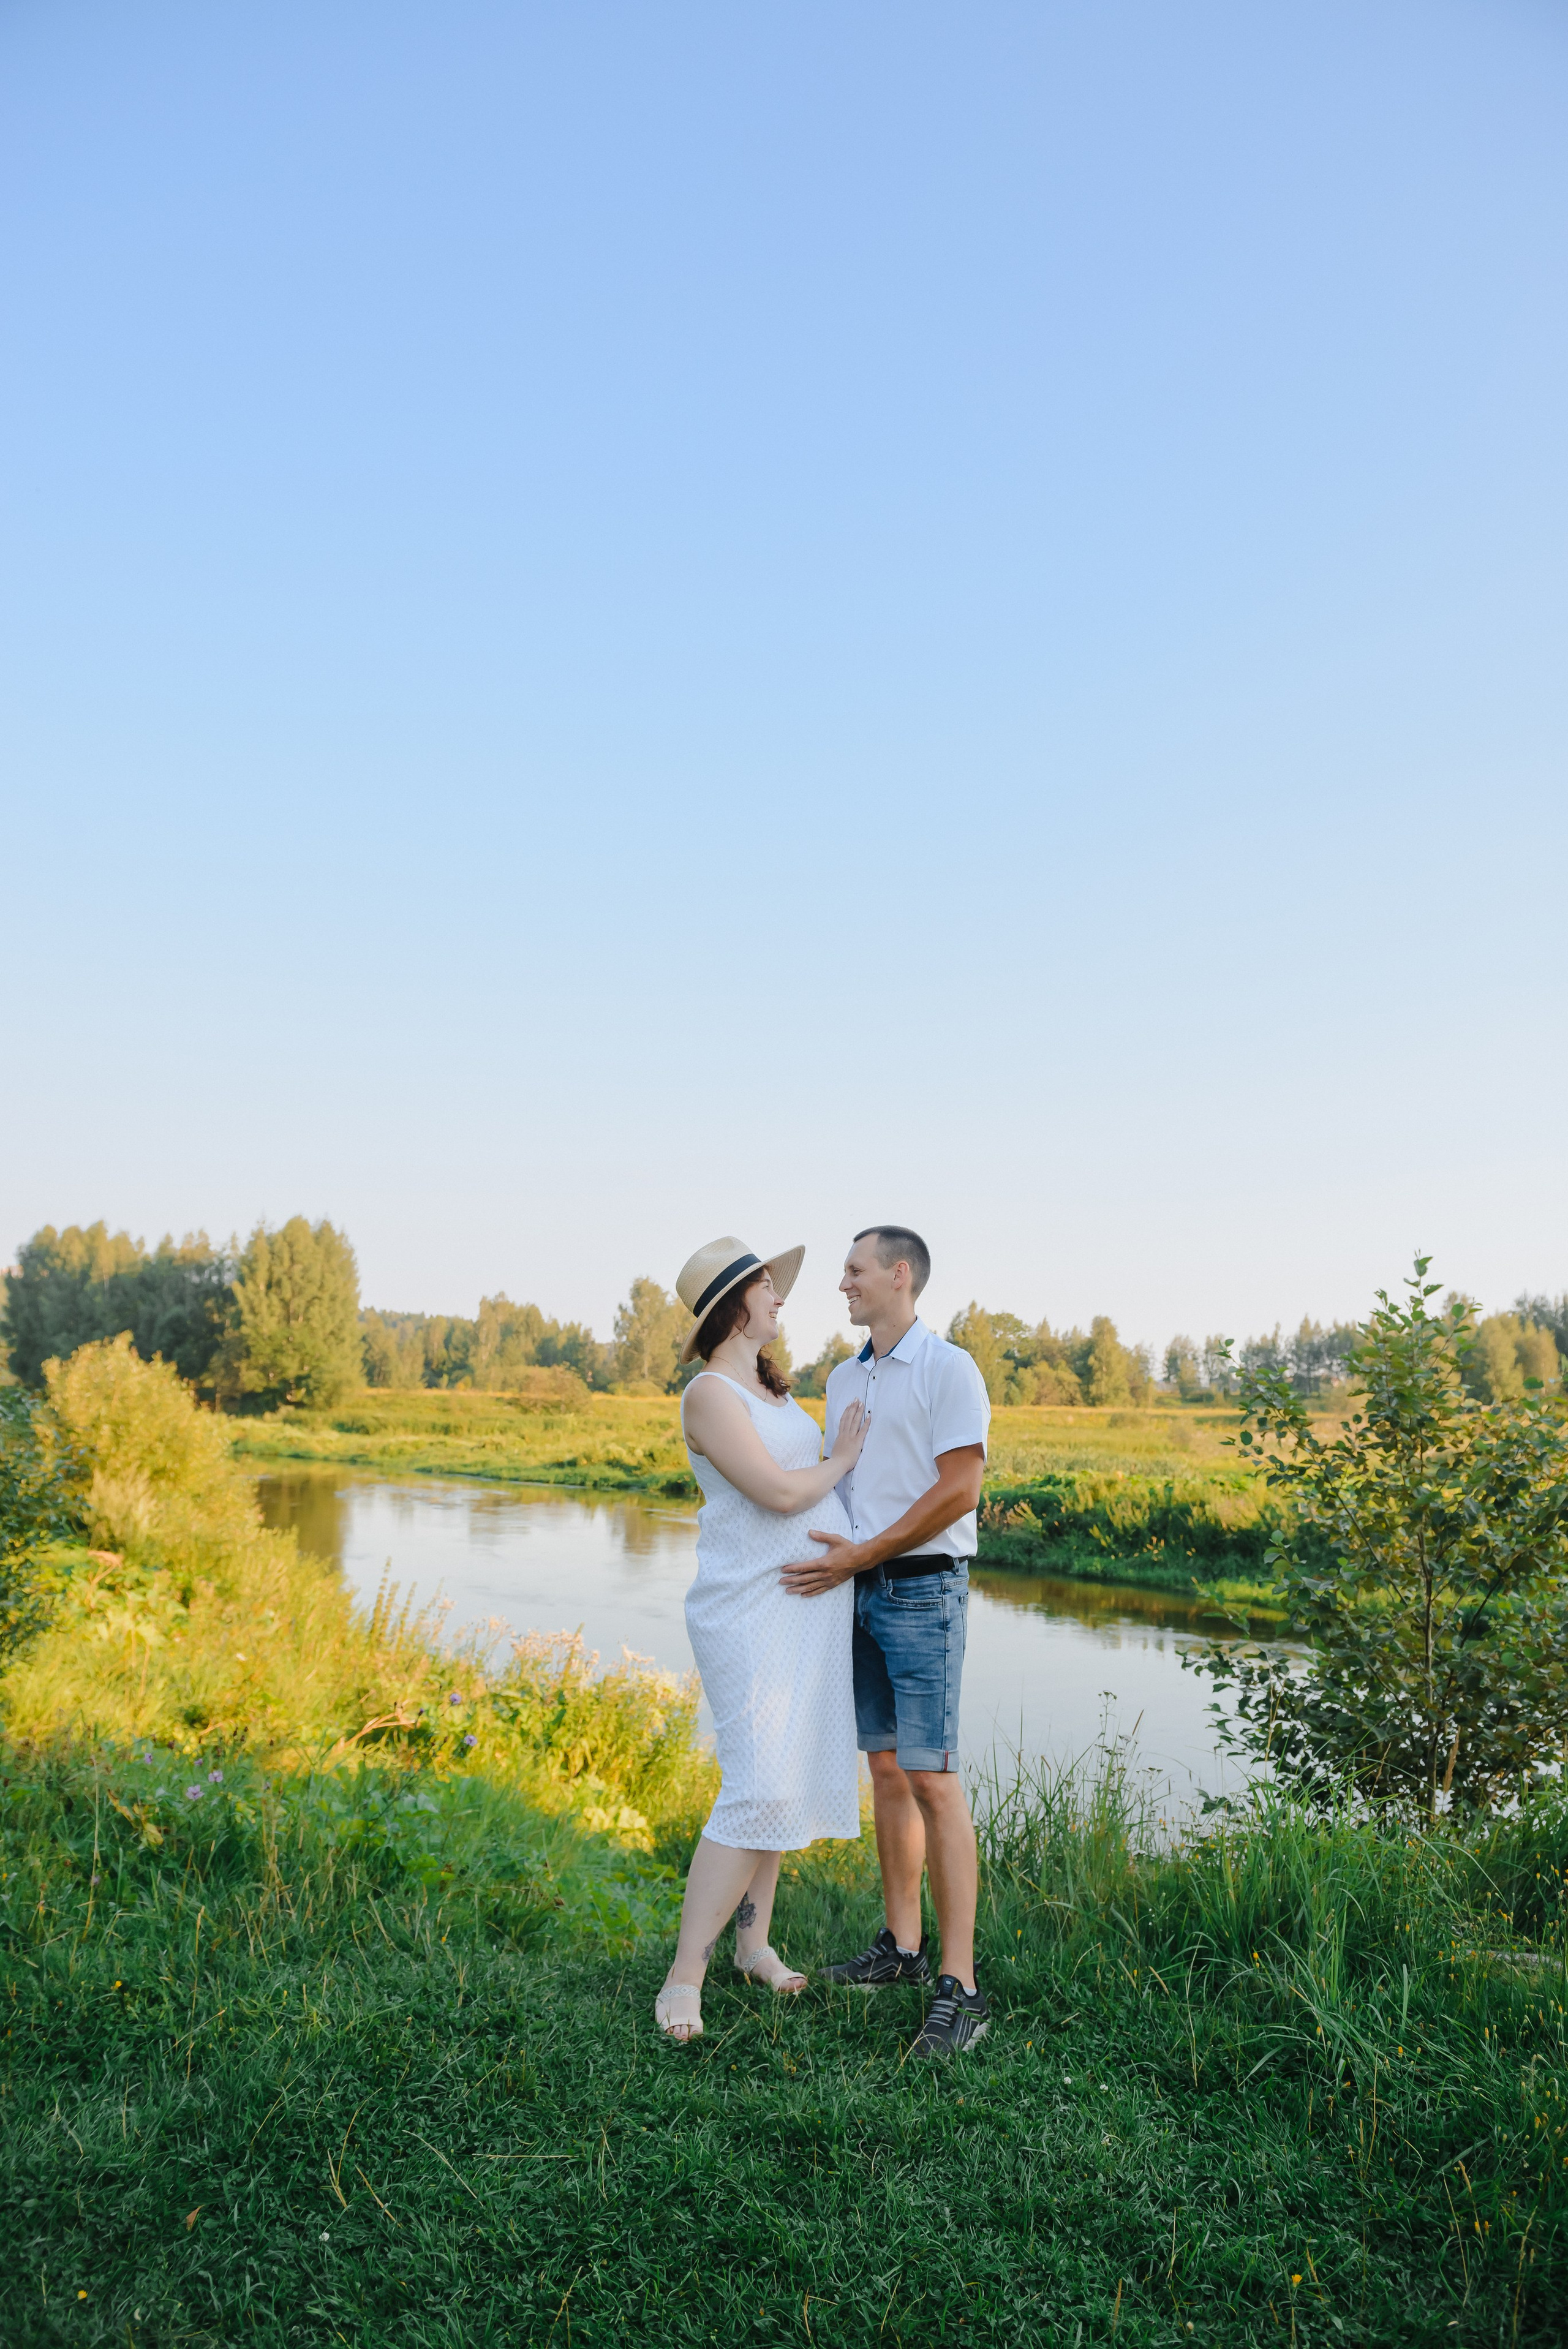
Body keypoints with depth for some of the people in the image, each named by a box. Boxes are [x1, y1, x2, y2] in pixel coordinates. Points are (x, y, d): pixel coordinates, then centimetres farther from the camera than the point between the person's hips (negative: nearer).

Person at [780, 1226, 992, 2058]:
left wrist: (862, 1556, -17)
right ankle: (901, 1945, 23)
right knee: (885, 1770, 12)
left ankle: (959, 1988, -5)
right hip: (856, 1590, 7)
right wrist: (828, 1560, 5)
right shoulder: (844, 1379, 15)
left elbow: (959, 1490, -15)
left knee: (931, 1778, -9)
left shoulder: (947, 1368, -8)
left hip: (923, 1589, -7)